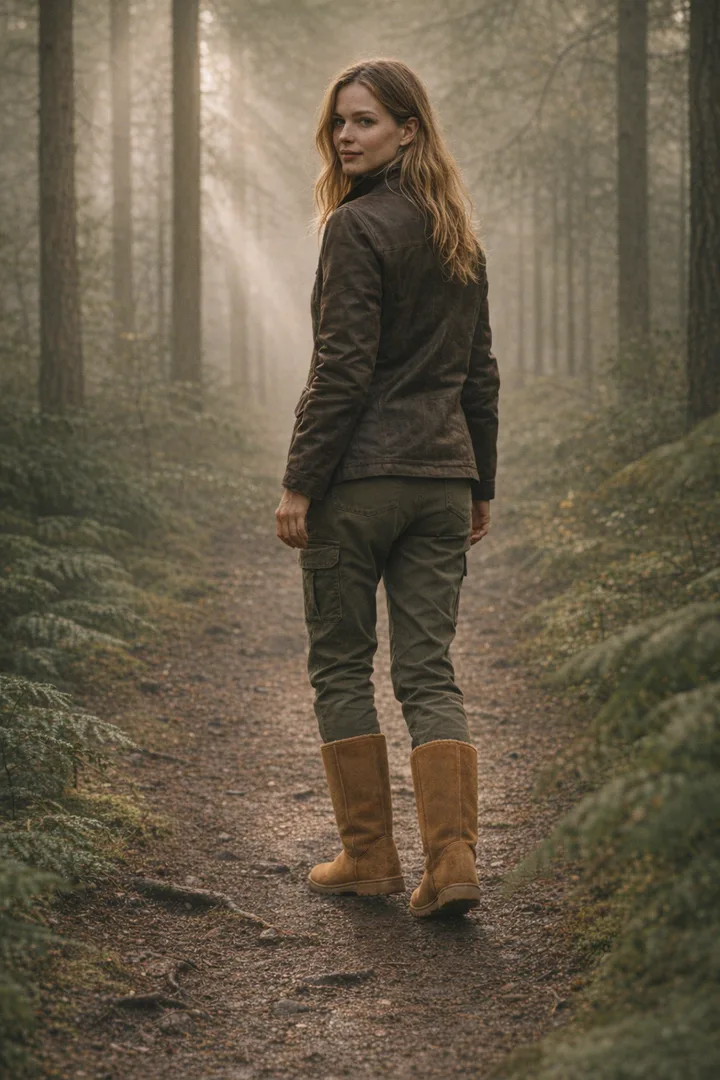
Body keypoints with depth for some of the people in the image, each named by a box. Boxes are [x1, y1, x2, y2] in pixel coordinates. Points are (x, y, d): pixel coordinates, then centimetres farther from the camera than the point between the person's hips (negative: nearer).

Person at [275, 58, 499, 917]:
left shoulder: (357, 228, -11)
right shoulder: (459, 235, 13)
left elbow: (342, 370, -16)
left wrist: (298, 483, -13)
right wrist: (480, 485, 21)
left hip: (360, 476, -6)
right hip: (443, 478, 7)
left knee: (341, 665, 7)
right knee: (429, 671, 6)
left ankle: (368, 856, 12)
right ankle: (452, 861, -4)